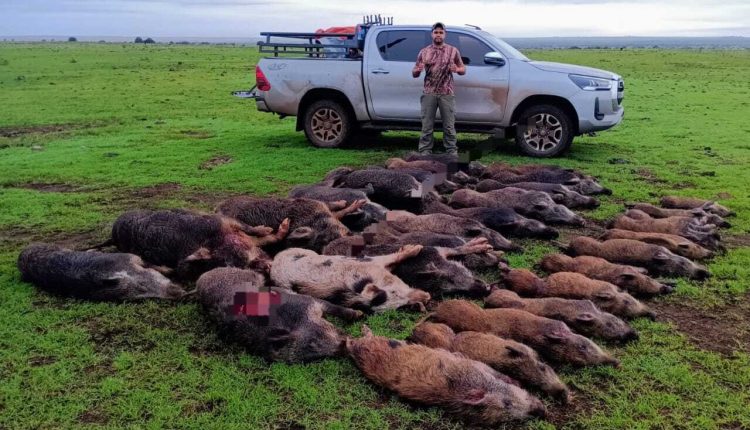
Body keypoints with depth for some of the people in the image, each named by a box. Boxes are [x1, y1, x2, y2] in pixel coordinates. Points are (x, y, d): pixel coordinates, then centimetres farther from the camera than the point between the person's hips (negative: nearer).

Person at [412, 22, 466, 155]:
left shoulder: (453, 51, 8)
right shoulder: (424, 52, 9)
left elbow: (463, 70, 11)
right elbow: (414, 74, 12)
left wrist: (457, 69, -12)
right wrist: (418, 70, -12)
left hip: (447, 94, 0)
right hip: (429, 94, 1)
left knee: (449, 126, 1)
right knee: (427, 126, 1)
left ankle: (452, 152, 8)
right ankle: (425, 152, 6)